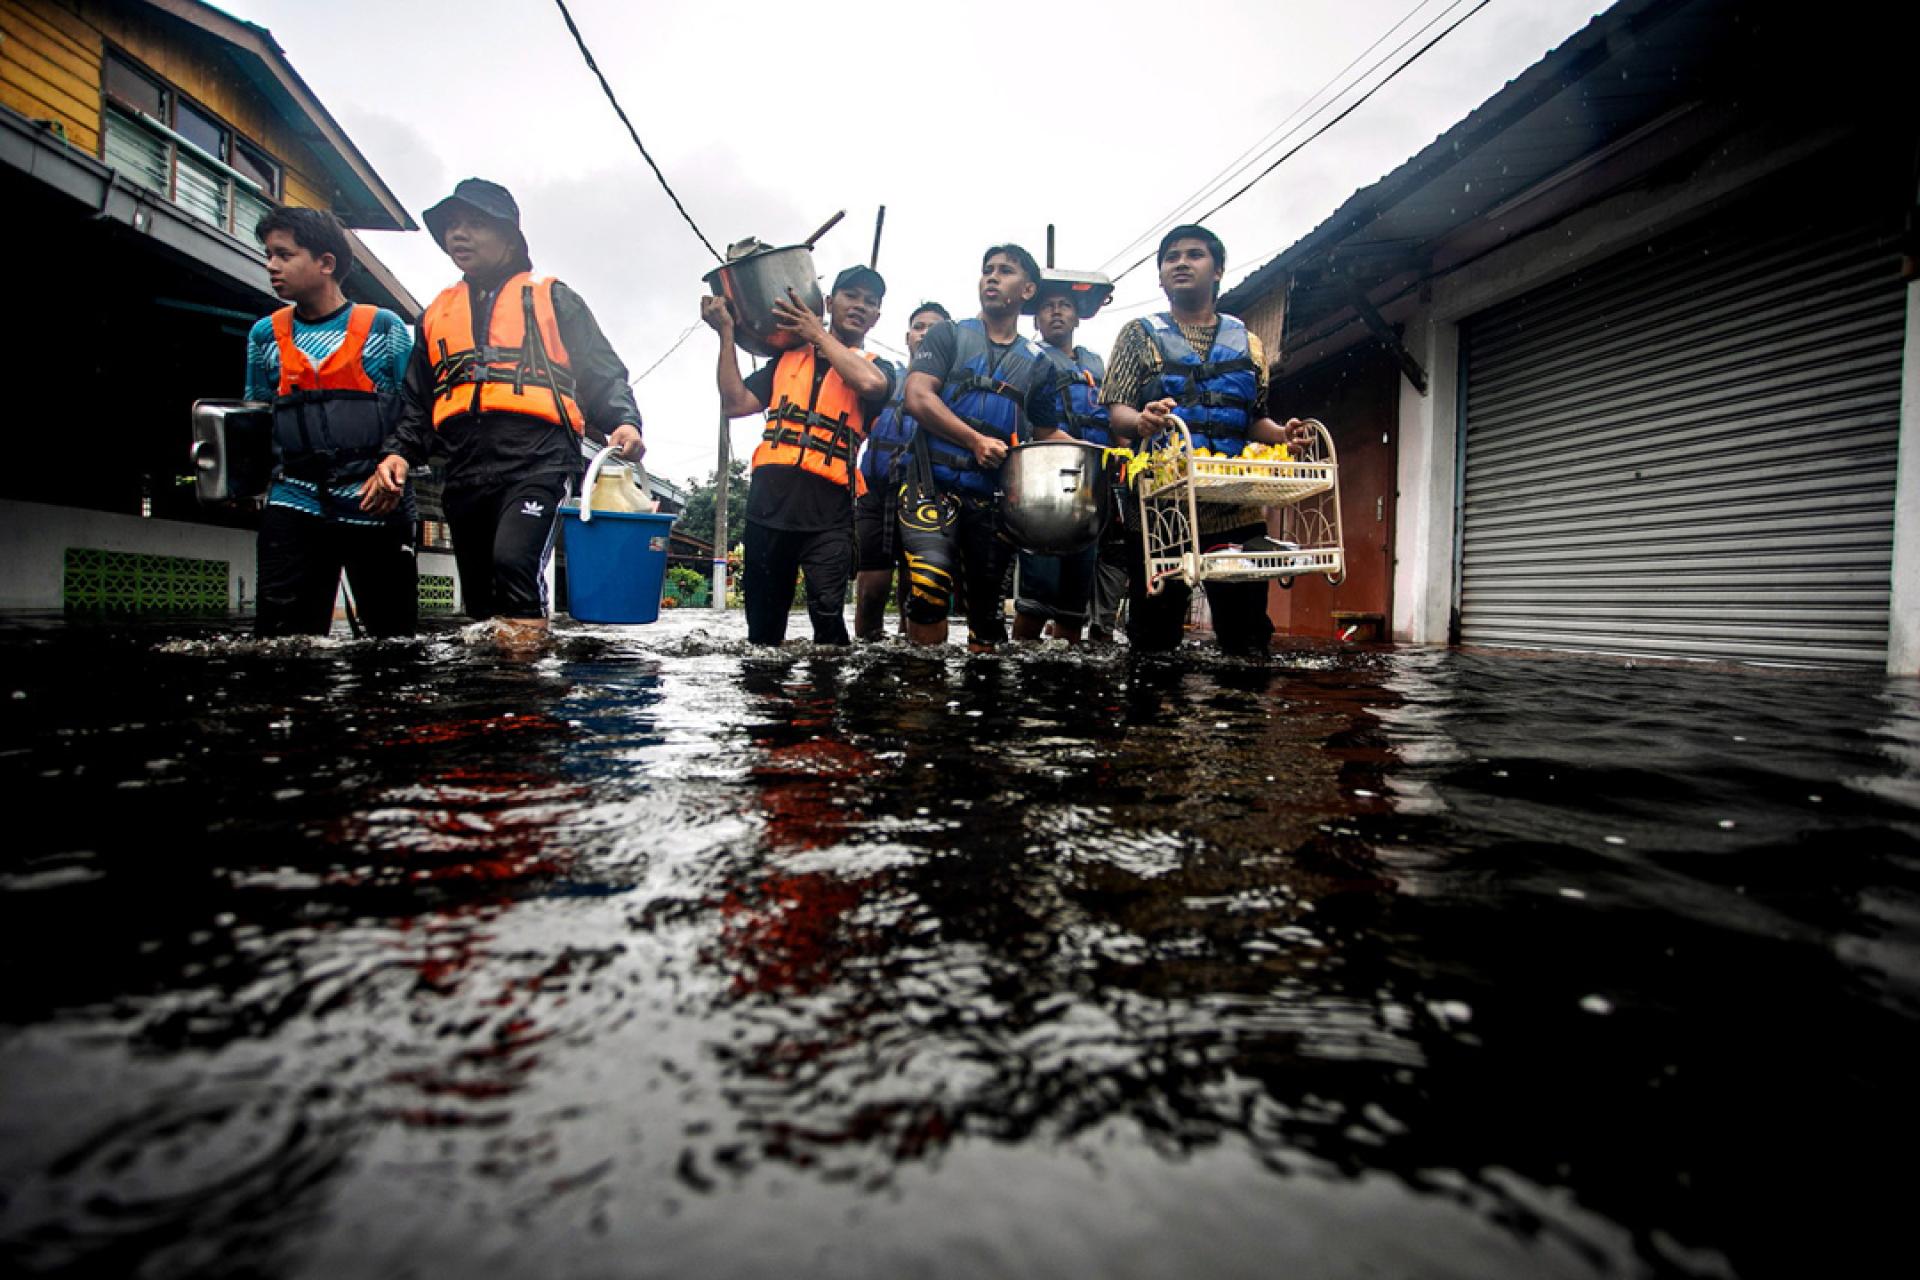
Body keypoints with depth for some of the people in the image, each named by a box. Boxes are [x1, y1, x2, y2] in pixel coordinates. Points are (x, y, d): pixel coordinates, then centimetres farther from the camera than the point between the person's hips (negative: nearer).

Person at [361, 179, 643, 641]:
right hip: (466, 474, 5)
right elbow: (417, 403, 27)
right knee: (480, 598, 7)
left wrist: (624, 422, -14)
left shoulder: (552, 299, 14)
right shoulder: (436, 314, 26)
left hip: (536, 461, -5)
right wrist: (399, 454, 9)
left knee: (513, 561, -29)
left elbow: (602, 375, 6)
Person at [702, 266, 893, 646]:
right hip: (768, 502, 3)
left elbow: (870, 383, -13)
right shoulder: (787, 357, 20)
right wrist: (727, 334, 8)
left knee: (828, 616, -16)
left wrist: (817, 335, -1)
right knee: (763, 624, 9)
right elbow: (735, 404, 12)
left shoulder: (876, 366, 13)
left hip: (828, 513, -3)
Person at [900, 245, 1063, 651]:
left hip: (993, 495, 4)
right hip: (934, 483, -3)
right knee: (931, 581, -24)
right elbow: (917, 396, -7)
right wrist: (976, 440, -17)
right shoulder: (947, 336, 8)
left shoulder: (1037, 364, 16)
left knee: (987, 601, 9)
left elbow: (1047, 435, 22)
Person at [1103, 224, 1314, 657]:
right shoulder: (1140, 334, 11)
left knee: (1248, 635, 3)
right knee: (1154, 637, 1)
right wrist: (1141, 421, -24)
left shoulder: (1247, 342, 18)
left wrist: (1282, 433, -5)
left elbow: (1256, 420, 18)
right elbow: (1117, 410, 0)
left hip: (1237, 508, 3)